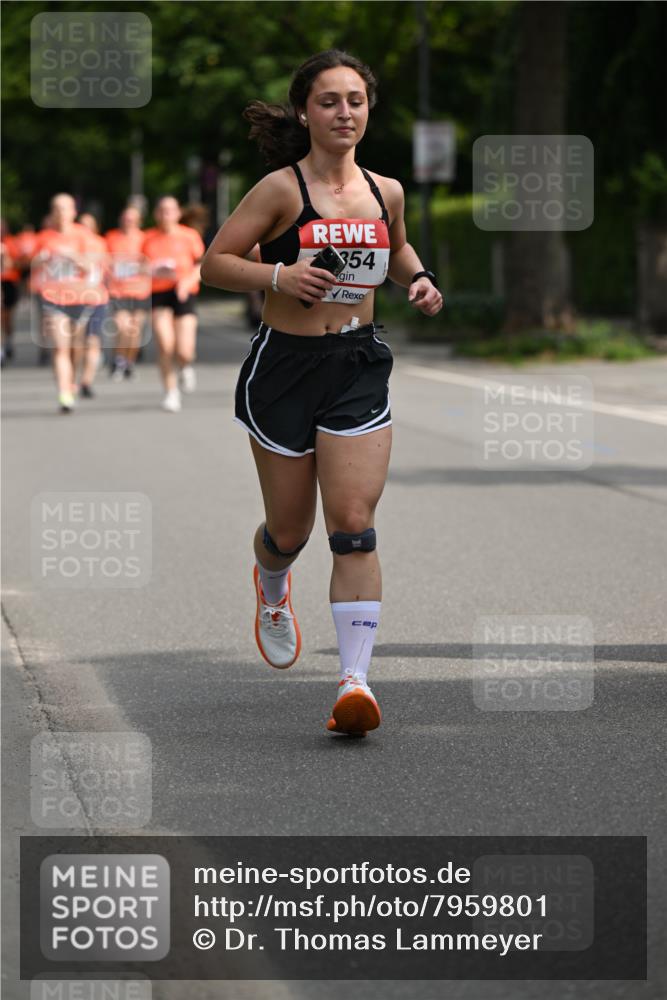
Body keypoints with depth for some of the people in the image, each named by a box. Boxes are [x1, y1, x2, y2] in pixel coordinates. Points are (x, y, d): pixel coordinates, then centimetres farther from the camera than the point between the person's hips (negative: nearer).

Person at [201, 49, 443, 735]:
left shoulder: (385, 191, 5)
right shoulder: (281, 189, -9)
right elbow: (214, 262, -7)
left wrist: (418, 280, 6)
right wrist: (279, 275, -22)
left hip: (358, 369, 2)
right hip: (285, 365, -2)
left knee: (354, 528, -11)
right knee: (290, 530, 11)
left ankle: (356, 680, -15)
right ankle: (272, 590, 49)